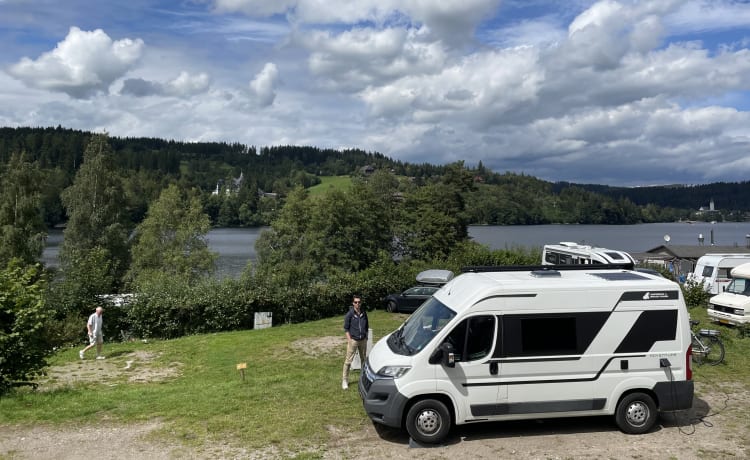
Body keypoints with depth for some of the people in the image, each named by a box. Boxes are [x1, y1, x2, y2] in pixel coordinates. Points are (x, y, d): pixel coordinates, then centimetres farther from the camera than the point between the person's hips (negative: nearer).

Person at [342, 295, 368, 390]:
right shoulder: (350, 314, -9)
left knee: (364, 359, 16)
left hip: (363, 340, 4)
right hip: (353, 340, -4)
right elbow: (346, 328, -6)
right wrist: (349, 340, -12)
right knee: (348, 360, -2)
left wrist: (366, 337, 9)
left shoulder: (364, 313, 2)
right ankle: (345, 380, 6)